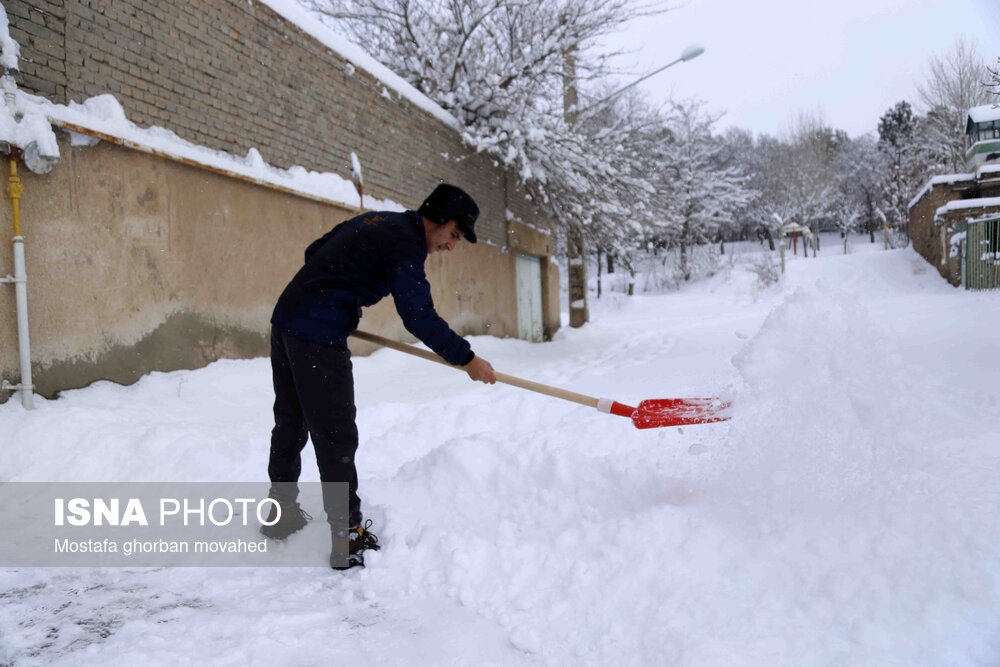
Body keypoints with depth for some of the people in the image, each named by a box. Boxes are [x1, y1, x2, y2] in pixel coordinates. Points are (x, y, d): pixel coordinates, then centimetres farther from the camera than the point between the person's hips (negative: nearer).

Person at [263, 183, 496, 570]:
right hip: (318, 335, -10)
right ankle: (349, 538, 1)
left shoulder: (377, 220, 16)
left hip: (286, 318, 10)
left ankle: (281, 513, 35)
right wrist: (466, 359, -11)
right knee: (336, 436, -5)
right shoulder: (406, 244, -13)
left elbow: (315, 252, 22)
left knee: (291, 421, 20)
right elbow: (419, 317, -18)